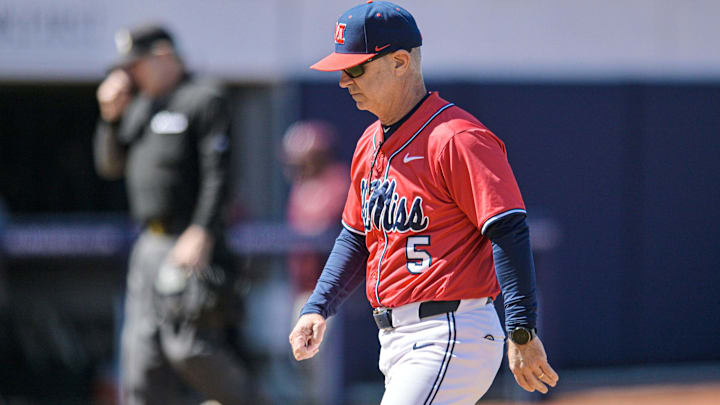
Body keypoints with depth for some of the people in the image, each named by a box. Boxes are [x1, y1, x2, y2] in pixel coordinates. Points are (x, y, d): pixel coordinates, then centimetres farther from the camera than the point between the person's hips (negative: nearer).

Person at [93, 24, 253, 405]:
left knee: (187, 345, -14)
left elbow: (218, 172, -14)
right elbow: (111, 166, 21)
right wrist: (111, 116, 6)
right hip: (150, 244, 8)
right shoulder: (140, 106, 19)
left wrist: (201, 233, -22)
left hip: (190, 244, -8)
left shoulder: (204, 99, -6)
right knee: (142, 346, 4)